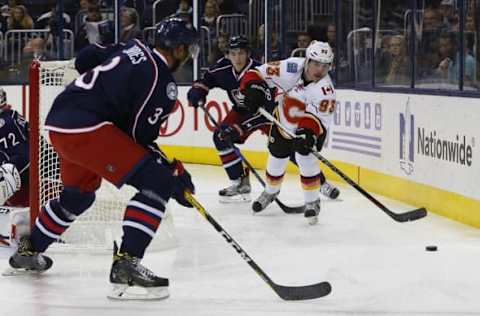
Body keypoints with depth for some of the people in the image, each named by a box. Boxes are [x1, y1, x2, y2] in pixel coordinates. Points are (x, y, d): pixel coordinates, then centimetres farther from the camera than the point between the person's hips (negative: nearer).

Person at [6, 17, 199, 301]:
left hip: (59, 121, 10)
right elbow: (140, 138, -7)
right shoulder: (163, 83, -10)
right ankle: (125, 266, -21)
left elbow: (85, 60, 22)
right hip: (87, 127, -10)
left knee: (78, 195, 33)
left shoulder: (131, 48, 13)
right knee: (156, 182, -13)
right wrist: (175, 172, 1)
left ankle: (29, 251, 50)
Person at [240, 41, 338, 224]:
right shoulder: (291, 68, -28)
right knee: (276, 159, 15)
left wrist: (307, 133, -57)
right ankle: (271, 191, 46)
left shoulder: (325, 88, -32)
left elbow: (318, 117, -41)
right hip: (283, 121, 3)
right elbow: (261, 73, -19)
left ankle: (312, 202, 1)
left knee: (306, 159, -19)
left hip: (311, 127, -3)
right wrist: (254, 88, -36)